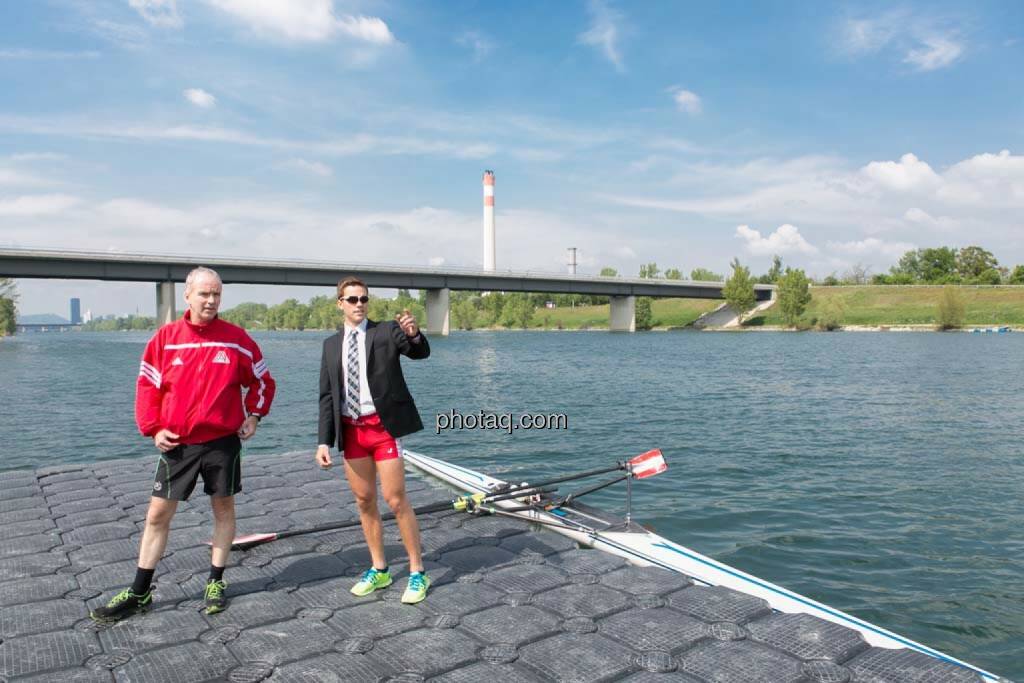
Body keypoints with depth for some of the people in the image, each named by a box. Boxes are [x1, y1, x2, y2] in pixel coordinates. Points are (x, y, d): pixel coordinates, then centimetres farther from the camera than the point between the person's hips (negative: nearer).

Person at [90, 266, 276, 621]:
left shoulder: (236, 338, -3)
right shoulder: (165, 337, -2)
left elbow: (262, 381, 8)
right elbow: (148, 385, 3)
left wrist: (253, 415, -1)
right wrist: (153, 428, -4)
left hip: (223, 441, -1)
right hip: (176, 444, 1)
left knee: (223, 508, 9)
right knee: (157, 514, 7)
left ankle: (216, 582, 26)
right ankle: (139, 593, 21)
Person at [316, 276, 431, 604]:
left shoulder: (386, 331, -2)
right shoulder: (331, 344, 10)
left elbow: (420, 353, -17)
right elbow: (327, 396, 10)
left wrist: (414, 334, -40)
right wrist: (324, 441, 3)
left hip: (383, 426, -5)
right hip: (351, 430, 5)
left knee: (396, 500, -4)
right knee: (364, 501, 12)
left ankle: (417, 573, 9)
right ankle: (379, 570, 26)